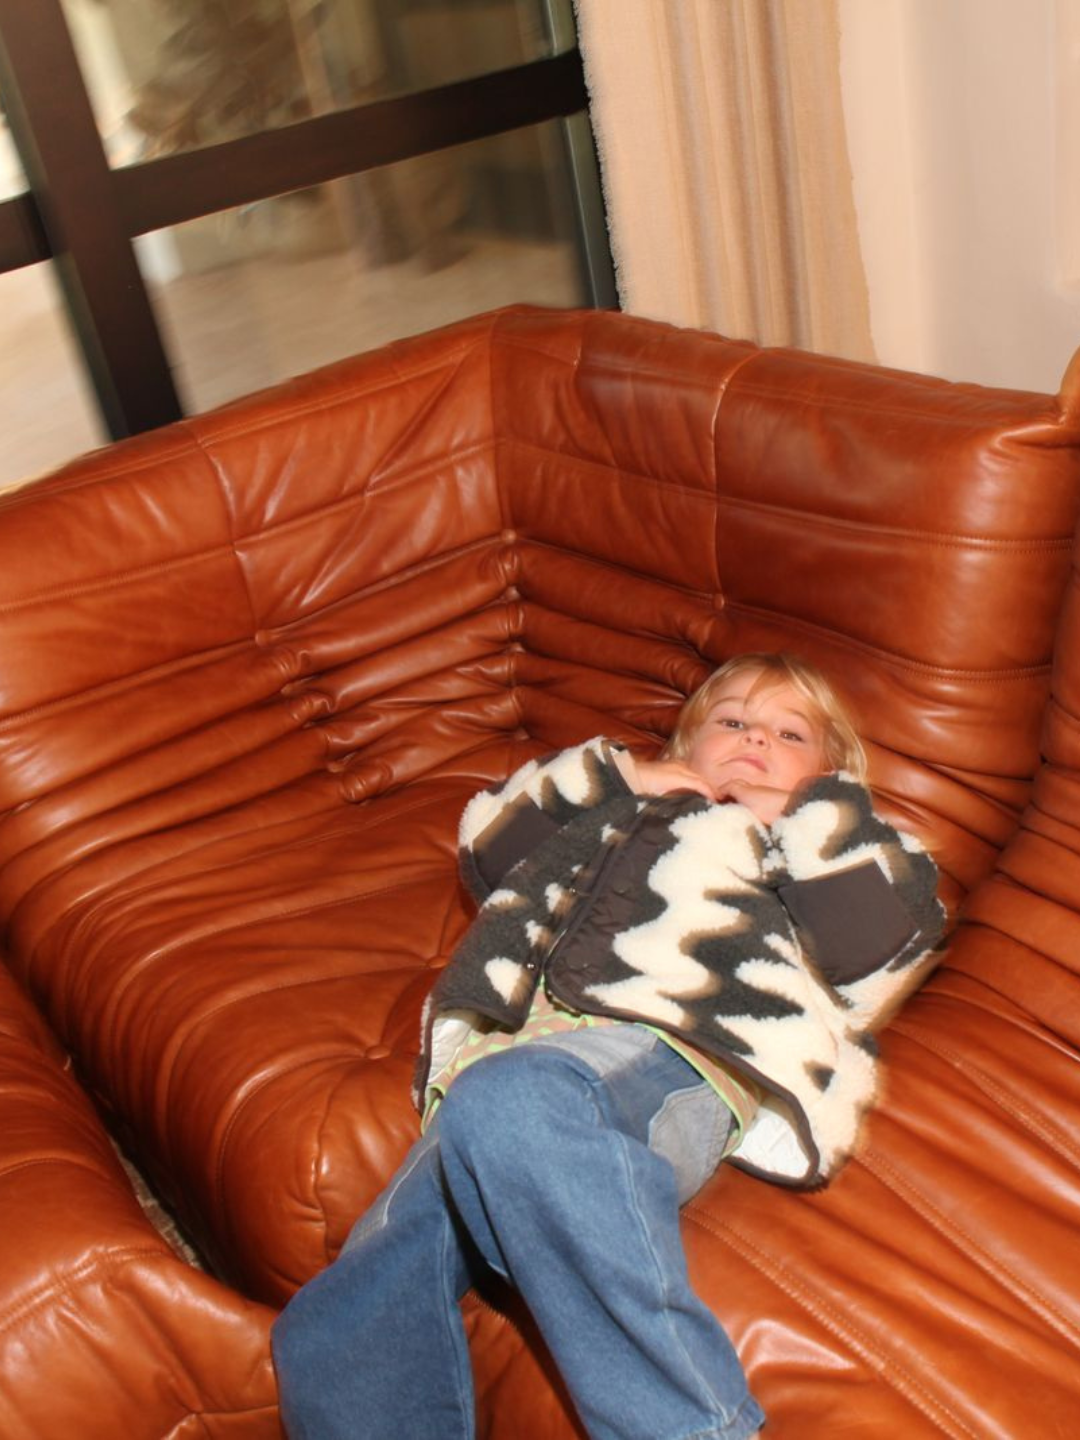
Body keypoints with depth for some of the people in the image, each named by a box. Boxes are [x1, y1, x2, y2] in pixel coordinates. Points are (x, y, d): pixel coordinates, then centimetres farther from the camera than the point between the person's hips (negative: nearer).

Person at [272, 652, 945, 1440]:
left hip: (669, 1056, -5)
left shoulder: (823, 846, 30)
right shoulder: (613, 816, 41)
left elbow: (879, 940, 10)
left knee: (509, 1103, -42)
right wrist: (610, 772, 29)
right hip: (508, 1060, 5)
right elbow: (486, 842, 35)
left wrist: (808, 810, 16)